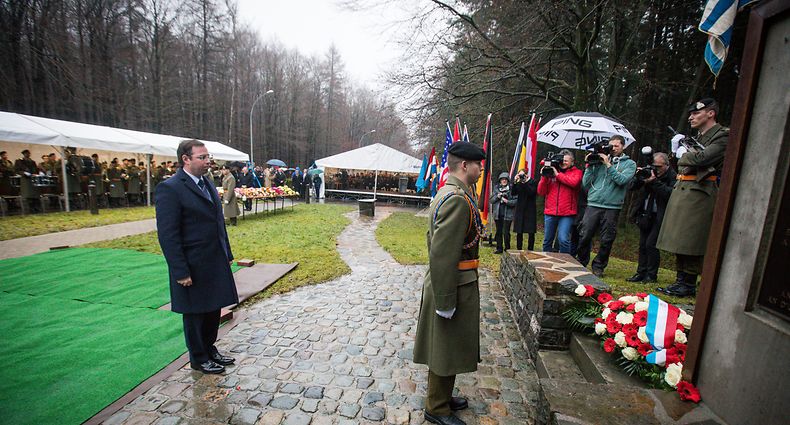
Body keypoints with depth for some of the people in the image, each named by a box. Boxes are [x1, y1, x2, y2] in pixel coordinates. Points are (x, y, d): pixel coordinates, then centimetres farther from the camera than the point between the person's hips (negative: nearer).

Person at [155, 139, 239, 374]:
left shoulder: (207, 184, 9)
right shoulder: (170, 188, -15)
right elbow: (167, 234, -17)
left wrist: (227, 254, 13)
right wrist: (181, 272, -18)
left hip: (216, 263, 7)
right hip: (193, 267, -7)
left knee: (213, 309, 19)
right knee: (195, 313, 12)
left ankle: (210, 349, 39)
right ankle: (198, 359, 31)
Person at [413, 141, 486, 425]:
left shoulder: (446, 193, 9)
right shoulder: (459, 200, -24)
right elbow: (441, 255, -28)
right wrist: (445, 302, -22)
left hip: (444, 281, 10)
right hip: (455, 287, -10)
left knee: (444, 348, 23)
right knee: (447, 350, 9)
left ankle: (441, 396, 43)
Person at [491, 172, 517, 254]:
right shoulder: (496, 188, 9)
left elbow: (515, 201, -7)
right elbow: (491, 200, 9)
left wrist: (507, 201, -19)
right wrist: (497, 196, -8)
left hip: (507, 214, -4)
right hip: (497, 214, 4)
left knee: (506, 232, -4)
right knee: (498, 232, 11)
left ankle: (507, 249, 11)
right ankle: (499, 248, 22)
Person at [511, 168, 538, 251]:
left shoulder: (533, 182, 0)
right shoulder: (519, 183, 9)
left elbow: (532, 192, -15)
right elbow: (514, 193, -2)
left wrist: (525, 182, -16)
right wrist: (515, 182, -11)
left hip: (530, 210, -3)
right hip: (520, 210, 3)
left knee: (531, 232, 0)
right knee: (519, 232, 5)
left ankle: (530, 250, 7)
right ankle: (519, 250, 13)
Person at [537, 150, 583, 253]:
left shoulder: (576, 172, 7)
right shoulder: (550, 171, 10)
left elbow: (574, 182, -17)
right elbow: (541, 192, 6)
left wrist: (557, 174, -9)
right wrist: (544, 176, -5)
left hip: (566, 213, -3)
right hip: (550, 212, 3)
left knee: (563, 239, -13)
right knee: (547, 240, 10)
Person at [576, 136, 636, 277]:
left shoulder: (629, 163, 10)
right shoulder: (599, 160, 11)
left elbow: (622, 180, -10)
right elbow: (585, 183, 6)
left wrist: (608, 164, -9)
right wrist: (589, 166, -1)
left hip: (612, 207, 0)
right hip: (593, 204, 0)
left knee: (607, 240, 5)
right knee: (584, 236, -2)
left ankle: (598, 266, 20)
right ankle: (580, 263, 15)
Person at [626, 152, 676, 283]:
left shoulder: (672, 177, -6)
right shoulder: (649, 173, 8)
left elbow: (669, 193, -21)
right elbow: (631, 187, 6)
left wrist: (655, 181, -22)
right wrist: (639, 179, -12)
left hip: (659, 217, -6)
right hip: (645, 215, 6)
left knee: (650, 244, -9)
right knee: (642, 244, 8)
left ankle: (652, 275, 3)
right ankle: (641, 273, 16)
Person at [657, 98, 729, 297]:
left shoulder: (723, 136, -5)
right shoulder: (697, 137, 22)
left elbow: (702, 158, -19)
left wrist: (685, 155, -2)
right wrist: (684, 151, 5)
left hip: (699, 192, -9)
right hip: (681, 190, 9)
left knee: (690, 242, -6)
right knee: (679, 240, 10)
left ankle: (689, 284, 4)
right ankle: (681, 281, 18)